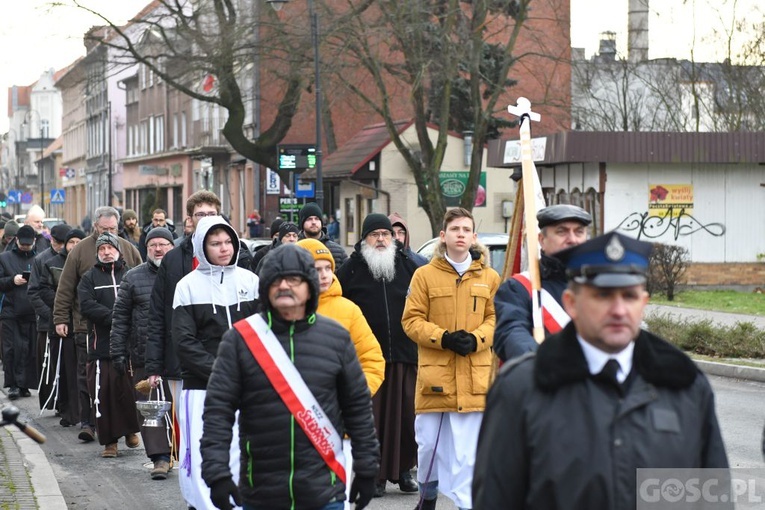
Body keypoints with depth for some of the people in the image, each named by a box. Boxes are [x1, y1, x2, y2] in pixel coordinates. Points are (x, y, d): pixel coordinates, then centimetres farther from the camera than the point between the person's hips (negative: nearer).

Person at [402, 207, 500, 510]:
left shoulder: (489, 277, 8)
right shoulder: (425, 275, 2)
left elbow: (496, 318, 8)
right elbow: (411, 320, 0)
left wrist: (476, 339, -11)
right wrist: (443, 338, -14)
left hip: (474, 377, 1)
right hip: (435, 376, 0)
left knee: (469, 448, -4)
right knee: (429, 442, 8)